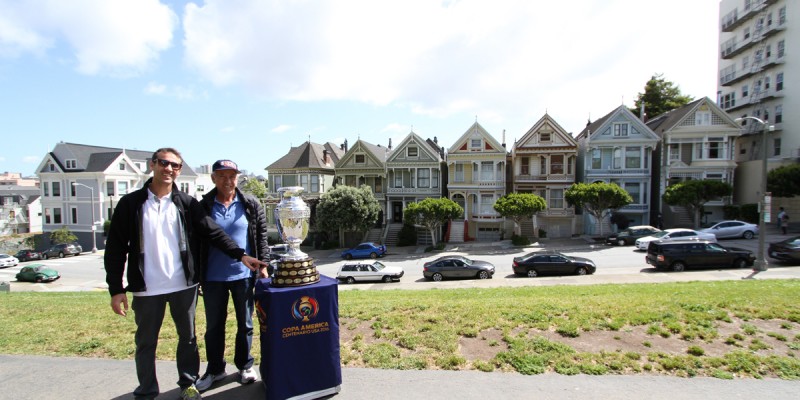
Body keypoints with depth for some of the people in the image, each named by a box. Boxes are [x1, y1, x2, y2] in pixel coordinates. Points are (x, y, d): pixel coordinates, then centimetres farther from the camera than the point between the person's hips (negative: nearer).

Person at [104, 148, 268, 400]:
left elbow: (213, 232, -2)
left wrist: (241, 255, -12)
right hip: (146, 289, -1)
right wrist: (116, 289, -5)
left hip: (184, 285, 1)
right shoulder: (130, 203, -2)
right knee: (145, 342, 14)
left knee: (188, 337, 15)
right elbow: (115, 249, -1)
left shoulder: (187, 203, 1)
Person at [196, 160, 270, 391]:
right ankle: (215, 369, 33)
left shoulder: (250, 205, -2)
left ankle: (244, 365, 32)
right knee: (214, 326, 15)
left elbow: (262, 236, 2)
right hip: (213, 277, 1)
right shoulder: (203, 206, -1)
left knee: (245, 324, 13)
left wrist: (263, 264, -3)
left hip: (244, 275, 0)